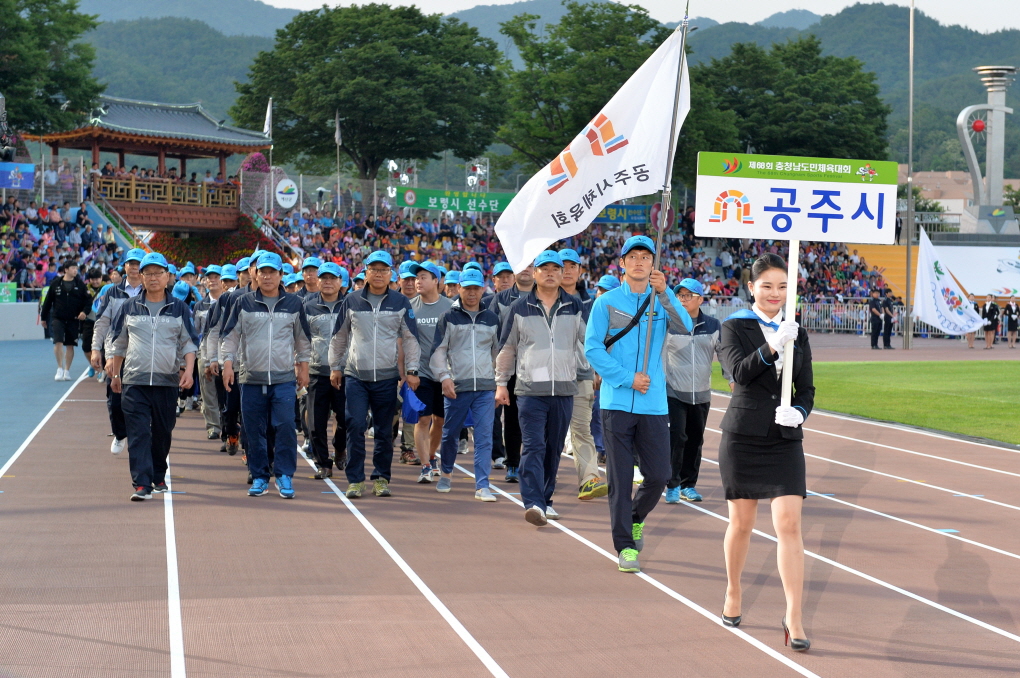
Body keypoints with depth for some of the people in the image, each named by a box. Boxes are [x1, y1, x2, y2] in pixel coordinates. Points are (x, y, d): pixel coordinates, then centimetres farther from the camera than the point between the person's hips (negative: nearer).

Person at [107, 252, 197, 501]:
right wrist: (115, 373, 16)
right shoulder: (129, 307, 7)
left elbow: (189, 343, 8)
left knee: (162, 432, 10)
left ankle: (158, 477, 27)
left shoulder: (179, 308, 7)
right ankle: (141, 484, -13)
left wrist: (188, 369, -7)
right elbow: (118, 343, 16)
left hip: (167, 380, 1)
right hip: (135, 380, -1)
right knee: (138, 434, -9)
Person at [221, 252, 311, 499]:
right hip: (251, 378, 1)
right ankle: (259, 478, 13)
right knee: (254, 431, 3)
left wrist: (303, 367, 14)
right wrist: (228, 364, -2)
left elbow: (303, 339, 16)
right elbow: (231, 336, 8)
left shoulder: (293, 304, 7)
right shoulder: (244, 304, 5)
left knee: (285, 427, -11)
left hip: (284, 379, -1)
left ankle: (285, 476, -3)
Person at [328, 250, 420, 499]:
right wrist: (335, 367, 14)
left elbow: (410, 339, 9)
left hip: (387, 376, 0)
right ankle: (355, 479, -1)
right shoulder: (352, 302, 5)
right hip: (355, 375, 0)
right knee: (355, 426, -8)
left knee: (384, 430, 5)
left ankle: (381, 478, 16)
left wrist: (411, 370, 3)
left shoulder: (401, 303, 5)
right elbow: (339, 337, 15)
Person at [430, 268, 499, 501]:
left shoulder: (491, 319, 12)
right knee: (450, 434, 9)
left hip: (485, 387, 1)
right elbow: (438, 350, 2)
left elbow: (499, 352, 20)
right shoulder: (449, 317, 3)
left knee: (484, 437, -6)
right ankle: (446, 473, 32)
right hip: (457, 386, -1)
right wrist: (444, 377, -12)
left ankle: (482, 486, -6)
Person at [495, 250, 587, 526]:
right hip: (530, 389, -2)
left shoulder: (575, 307, 8)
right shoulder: (520, 308, 6)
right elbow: (506, 348, 12)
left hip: (564, 389, 2)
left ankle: (546, 499, 20)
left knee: (554, 449, 9)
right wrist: (501, 383, 11)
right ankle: (533, 503, -19)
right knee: (533, 446, -12)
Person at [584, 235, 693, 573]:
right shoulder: (606, 302, 2)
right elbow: (593, 348, -3)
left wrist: (664, 293, -21)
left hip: (654, 405, 2)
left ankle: (636, 518, 31)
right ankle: (625, 545, 7)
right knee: (620, 479, -1)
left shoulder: (662, 301, 8)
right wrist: (627, 378, -11)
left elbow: (685, 328, -10)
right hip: (617, 403, -2)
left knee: (658, 476, 2)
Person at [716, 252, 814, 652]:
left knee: (789, 524, -8)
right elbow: (739, 370, -19)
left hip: (785, 440, 2)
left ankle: (794, 617, -7)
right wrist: (771, 347, -34)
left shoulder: (797, 334, 9)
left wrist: (799, 412, -13)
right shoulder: (734, 328, -1)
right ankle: (733, 593, 32)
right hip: (743, 437, -2)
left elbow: (806, 389, 9)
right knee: (741, 523, 8)